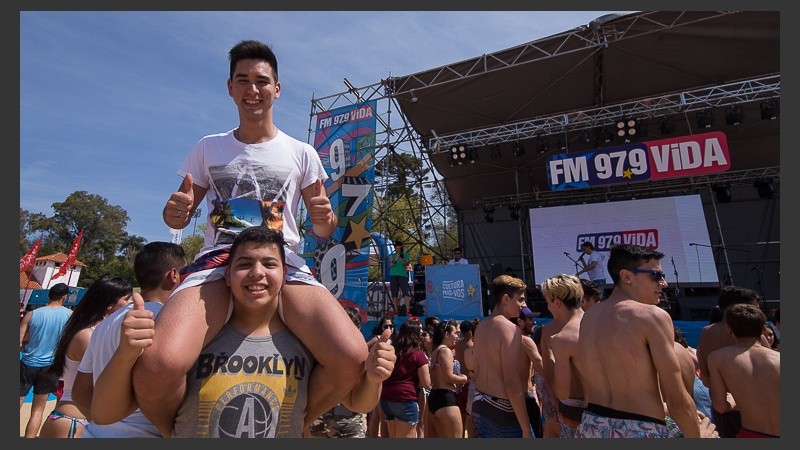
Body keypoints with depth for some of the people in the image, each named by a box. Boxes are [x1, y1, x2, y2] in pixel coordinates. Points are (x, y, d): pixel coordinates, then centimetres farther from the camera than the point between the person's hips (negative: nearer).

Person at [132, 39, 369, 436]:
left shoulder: (301, 153, 12)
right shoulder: (208, 148, 16)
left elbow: (323, 230, 13)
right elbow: (180, 216, 20)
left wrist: (325, 218, -11)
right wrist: (174, 213, -4)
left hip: (284, 262, 0)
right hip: (216, 259, 1)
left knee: (352, 359, -25)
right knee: (156, 367, -30)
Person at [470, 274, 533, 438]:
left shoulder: (481, 326, 7)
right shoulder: (510, 328, -18)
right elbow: (512, 383, -23)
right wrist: (526, 428, -18)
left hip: (480, 403, 8)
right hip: (503, 409, -8)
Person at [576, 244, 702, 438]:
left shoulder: (588, 316, 4)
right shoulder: (653, 316, -14)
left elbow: (587, 388, 10)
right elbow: (677, 401, -14)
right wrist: (697, 435, 1)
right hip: (639, 430, -5)